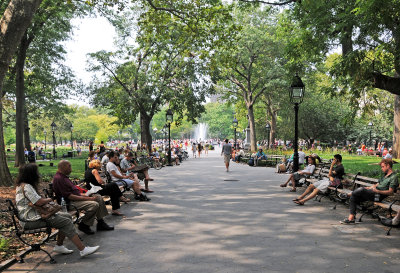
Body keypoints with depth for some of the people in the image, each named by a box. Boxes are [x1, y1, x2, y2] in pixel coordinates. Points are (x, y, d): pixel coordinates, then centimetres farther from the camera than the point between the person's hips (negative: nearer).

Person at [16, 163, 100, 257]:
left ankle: (59, 246, 7)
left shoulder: (23, 185, 16)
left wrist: (45, 200, 4)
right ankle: (83, 249, -18)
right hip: (32, 220, -11)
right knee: (66, 222, -19)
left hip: (34, 215, 11)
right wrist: (49, 199, -5)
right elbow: (39, 202, -25)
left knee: (67, 216, 5)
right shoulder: (26, 187, -18)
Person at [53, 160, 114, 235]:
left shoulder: (63, 176, 15)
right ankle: (83, 225, -6)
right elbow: (70, 196, -23)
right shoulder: (58, 179, -19)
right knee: (94, 204, -27)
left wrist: (84, 195, 7)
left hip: (75, 197, 11)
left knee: (99, 197, 5)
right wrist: (88, 198, -20)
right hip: (69, 203, -11)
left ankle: (101, 223, 8)